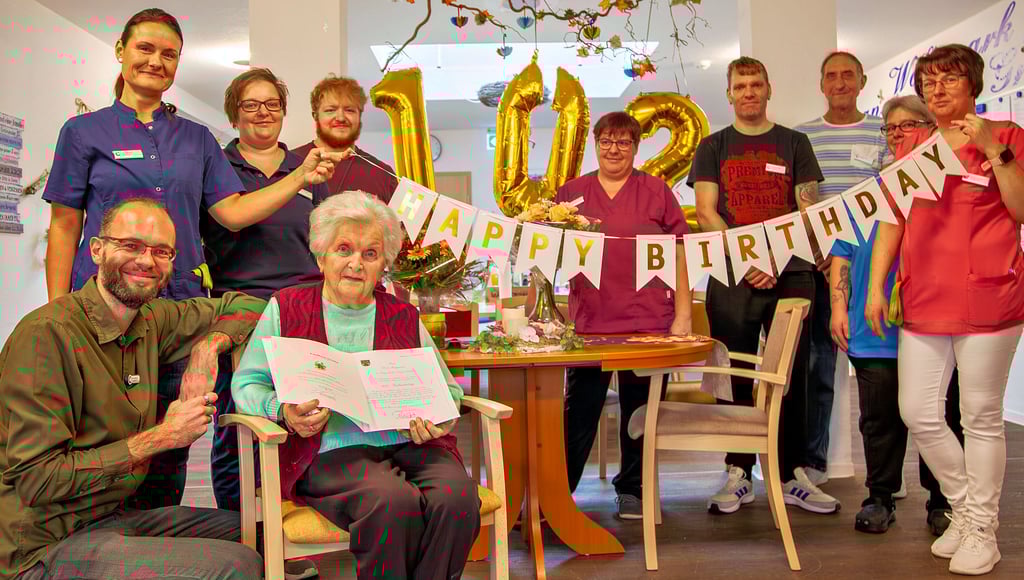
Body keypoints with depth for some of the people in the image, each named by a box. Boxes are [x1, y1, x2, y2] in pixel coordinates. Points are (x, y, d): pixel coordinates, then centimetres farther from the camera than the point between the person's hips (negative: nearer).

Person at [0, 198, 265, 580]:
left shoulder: (151, 320, 4)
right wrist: (159, 438, -19)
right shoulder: (47, 334, -19)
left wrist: (207, 347, -4)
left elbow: (244, 305, 17)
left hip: (115, 517, 8)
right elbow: (36, 480, -22)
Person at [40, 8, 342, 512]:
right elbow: (64, 226, 4)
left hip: (180, 304, 3)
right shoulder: (85, 131, 6)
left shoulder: (197, 139, 14)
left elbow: (233, 212, 5)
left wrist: (302, 177, -5)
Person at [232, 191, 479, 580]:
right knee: (394, 500, -33)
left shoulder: (404, 318, 16)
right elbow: (246, 384, 9)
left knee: (456, 496, -28)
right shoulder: (286, 308, 11)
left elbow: (448, 389, 17)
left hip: (407, 444, 3)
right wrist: (285, 412, -12)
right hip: (328, 451, -2)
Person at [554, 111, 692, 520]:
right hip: (588, 320, 1)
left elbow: (678, 253, 6)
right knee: (579, 410, 3)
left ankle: (633, 491, 23)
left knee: (640, 409, 7)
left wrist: (683, 314, 1)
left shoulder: (656, 191, 8)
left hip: (647, 320, 0)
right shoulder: (571, 193, 11)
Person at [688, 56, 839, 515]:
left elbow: (808, 211, 6)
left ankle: (793, 476, 10)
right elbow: (706, 214, 2)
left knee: (792, 375, 1)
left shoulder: (794, 143, 14)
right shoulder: (713, 147, 13)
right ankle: (738, 476, 9)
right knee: (734, 378, 0)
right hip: (731, 277, 0)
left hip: (790, 274, 1)